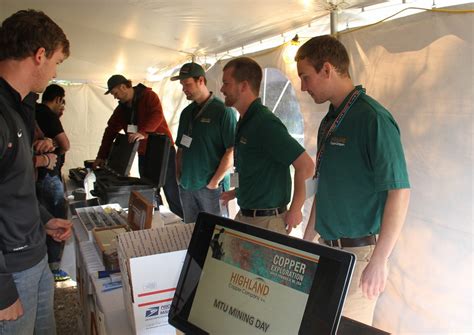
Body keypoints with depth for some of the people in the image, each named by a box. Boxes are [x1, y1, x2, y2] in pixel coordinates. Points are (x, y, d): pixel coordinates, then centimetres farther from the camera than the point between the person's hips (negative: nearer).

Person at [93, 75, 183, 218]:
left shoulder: (148, 96, -9)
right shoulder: (122, 107, 12)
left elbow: (157, 116, -26)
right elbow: (111, 130, 13)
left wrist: (143, 133, -40)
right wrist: (102, 156, 12)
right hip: (144, 153, 7)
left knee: (170, 190, -4)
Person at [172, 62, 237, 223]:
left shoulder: (223, 111, -10)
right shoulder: (186, 112, 11)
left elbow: (231, 151, -14)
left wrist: (214, 182, -14)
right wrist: (179, 176, 7)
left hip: (210, 188, -6)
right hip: (186, 186, 6)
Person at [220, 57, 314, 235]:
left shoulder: (265, 123, -21)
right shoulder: (245, 122, 9)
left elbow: (306, 165, -24)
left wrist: (295, 210, -16)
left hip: (267, 221, -9)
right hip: (244, 215, 9)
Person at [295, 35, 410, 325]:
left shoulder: (372, 118, -17)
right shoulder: (329, 122, 10)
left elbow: (399, 191, -20)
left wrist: (379, 261, -21)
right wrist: (308, 239, 18)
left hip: (359, 251, -8)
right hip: (328, 247, 8)